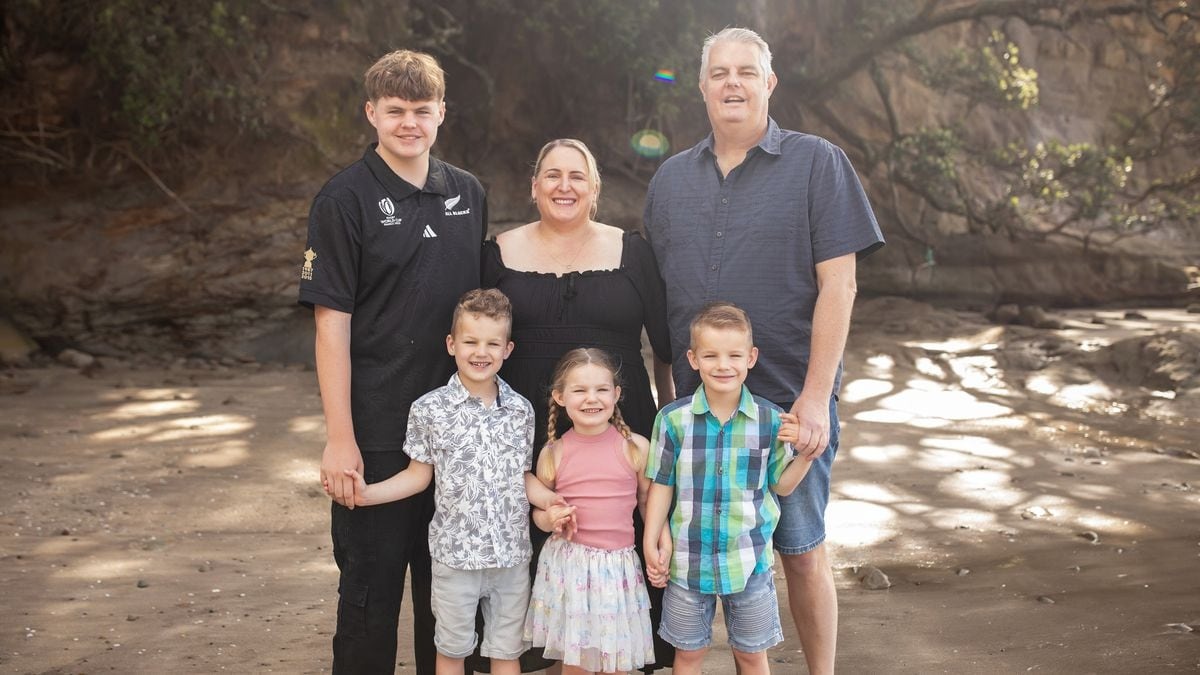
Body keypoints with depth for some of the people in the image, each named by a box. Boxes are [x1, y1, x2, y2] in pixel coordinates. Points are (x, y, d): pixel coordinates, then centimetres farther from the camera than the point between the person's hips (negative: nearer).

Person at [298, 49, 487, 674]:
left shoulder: (467, 194, 7)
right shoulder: (345, 199, -8)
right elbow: (332, 322, -10)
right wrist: (339, 436, -14)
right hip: (377, 434, -4)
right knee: (371, 587, 5)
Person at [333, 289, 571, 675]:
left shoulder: (520, 410, 1)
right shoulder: (430, 409, -7)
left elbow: (523, 474, 9)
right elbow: (419, 474, 1)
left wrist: (549, 501, -8)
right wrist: (366, 494, -10)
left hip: (511, 554, 2)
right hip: (455, 554, -2)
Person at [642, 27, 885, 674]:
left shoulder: (816, 163, -3)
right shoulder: (671, 178, 10)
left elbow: (837, 285, -9)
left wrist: (815, 397, -15)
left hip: (789, 402, -3)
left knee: (802, 549, 6)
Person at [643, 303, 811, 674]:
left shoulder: (770, 419, -6)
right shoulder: (673, 419, -8)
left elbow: (781, 485, 4)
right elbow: (661, 484, 0)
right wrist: (651, 543, -3)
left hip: (749, 560, 0)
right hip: (688, 559, 0)